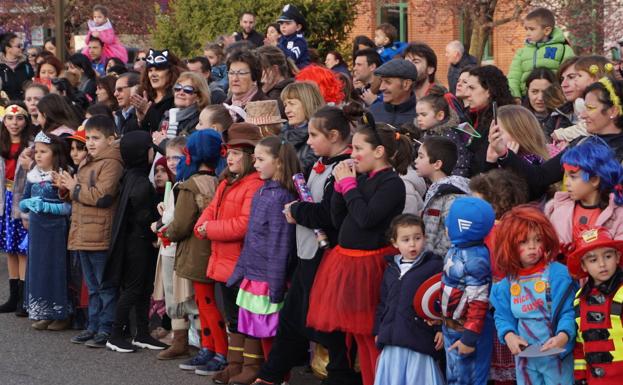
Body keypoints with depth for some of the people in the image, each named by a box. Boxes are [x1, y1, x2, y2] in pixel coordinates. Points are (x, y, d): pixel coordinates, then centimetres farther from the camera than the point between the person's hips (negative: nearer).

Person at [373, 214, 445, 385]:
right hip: (393, 339, 6)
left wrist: (441, 328, -12)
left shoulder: (434, 266, -3)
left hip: (419, 339, -5)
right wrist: (378, 331, 20)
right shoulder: (391, 269, 15)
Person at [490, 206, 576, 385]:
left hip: (556, 355, -4)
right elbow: (503, 316, 5)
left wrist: (563, 336, -32)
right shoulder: (508, 282, 1)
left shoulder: (557, 273, -14)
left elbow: (569, 311, -16)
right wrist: (509, 335, -15)